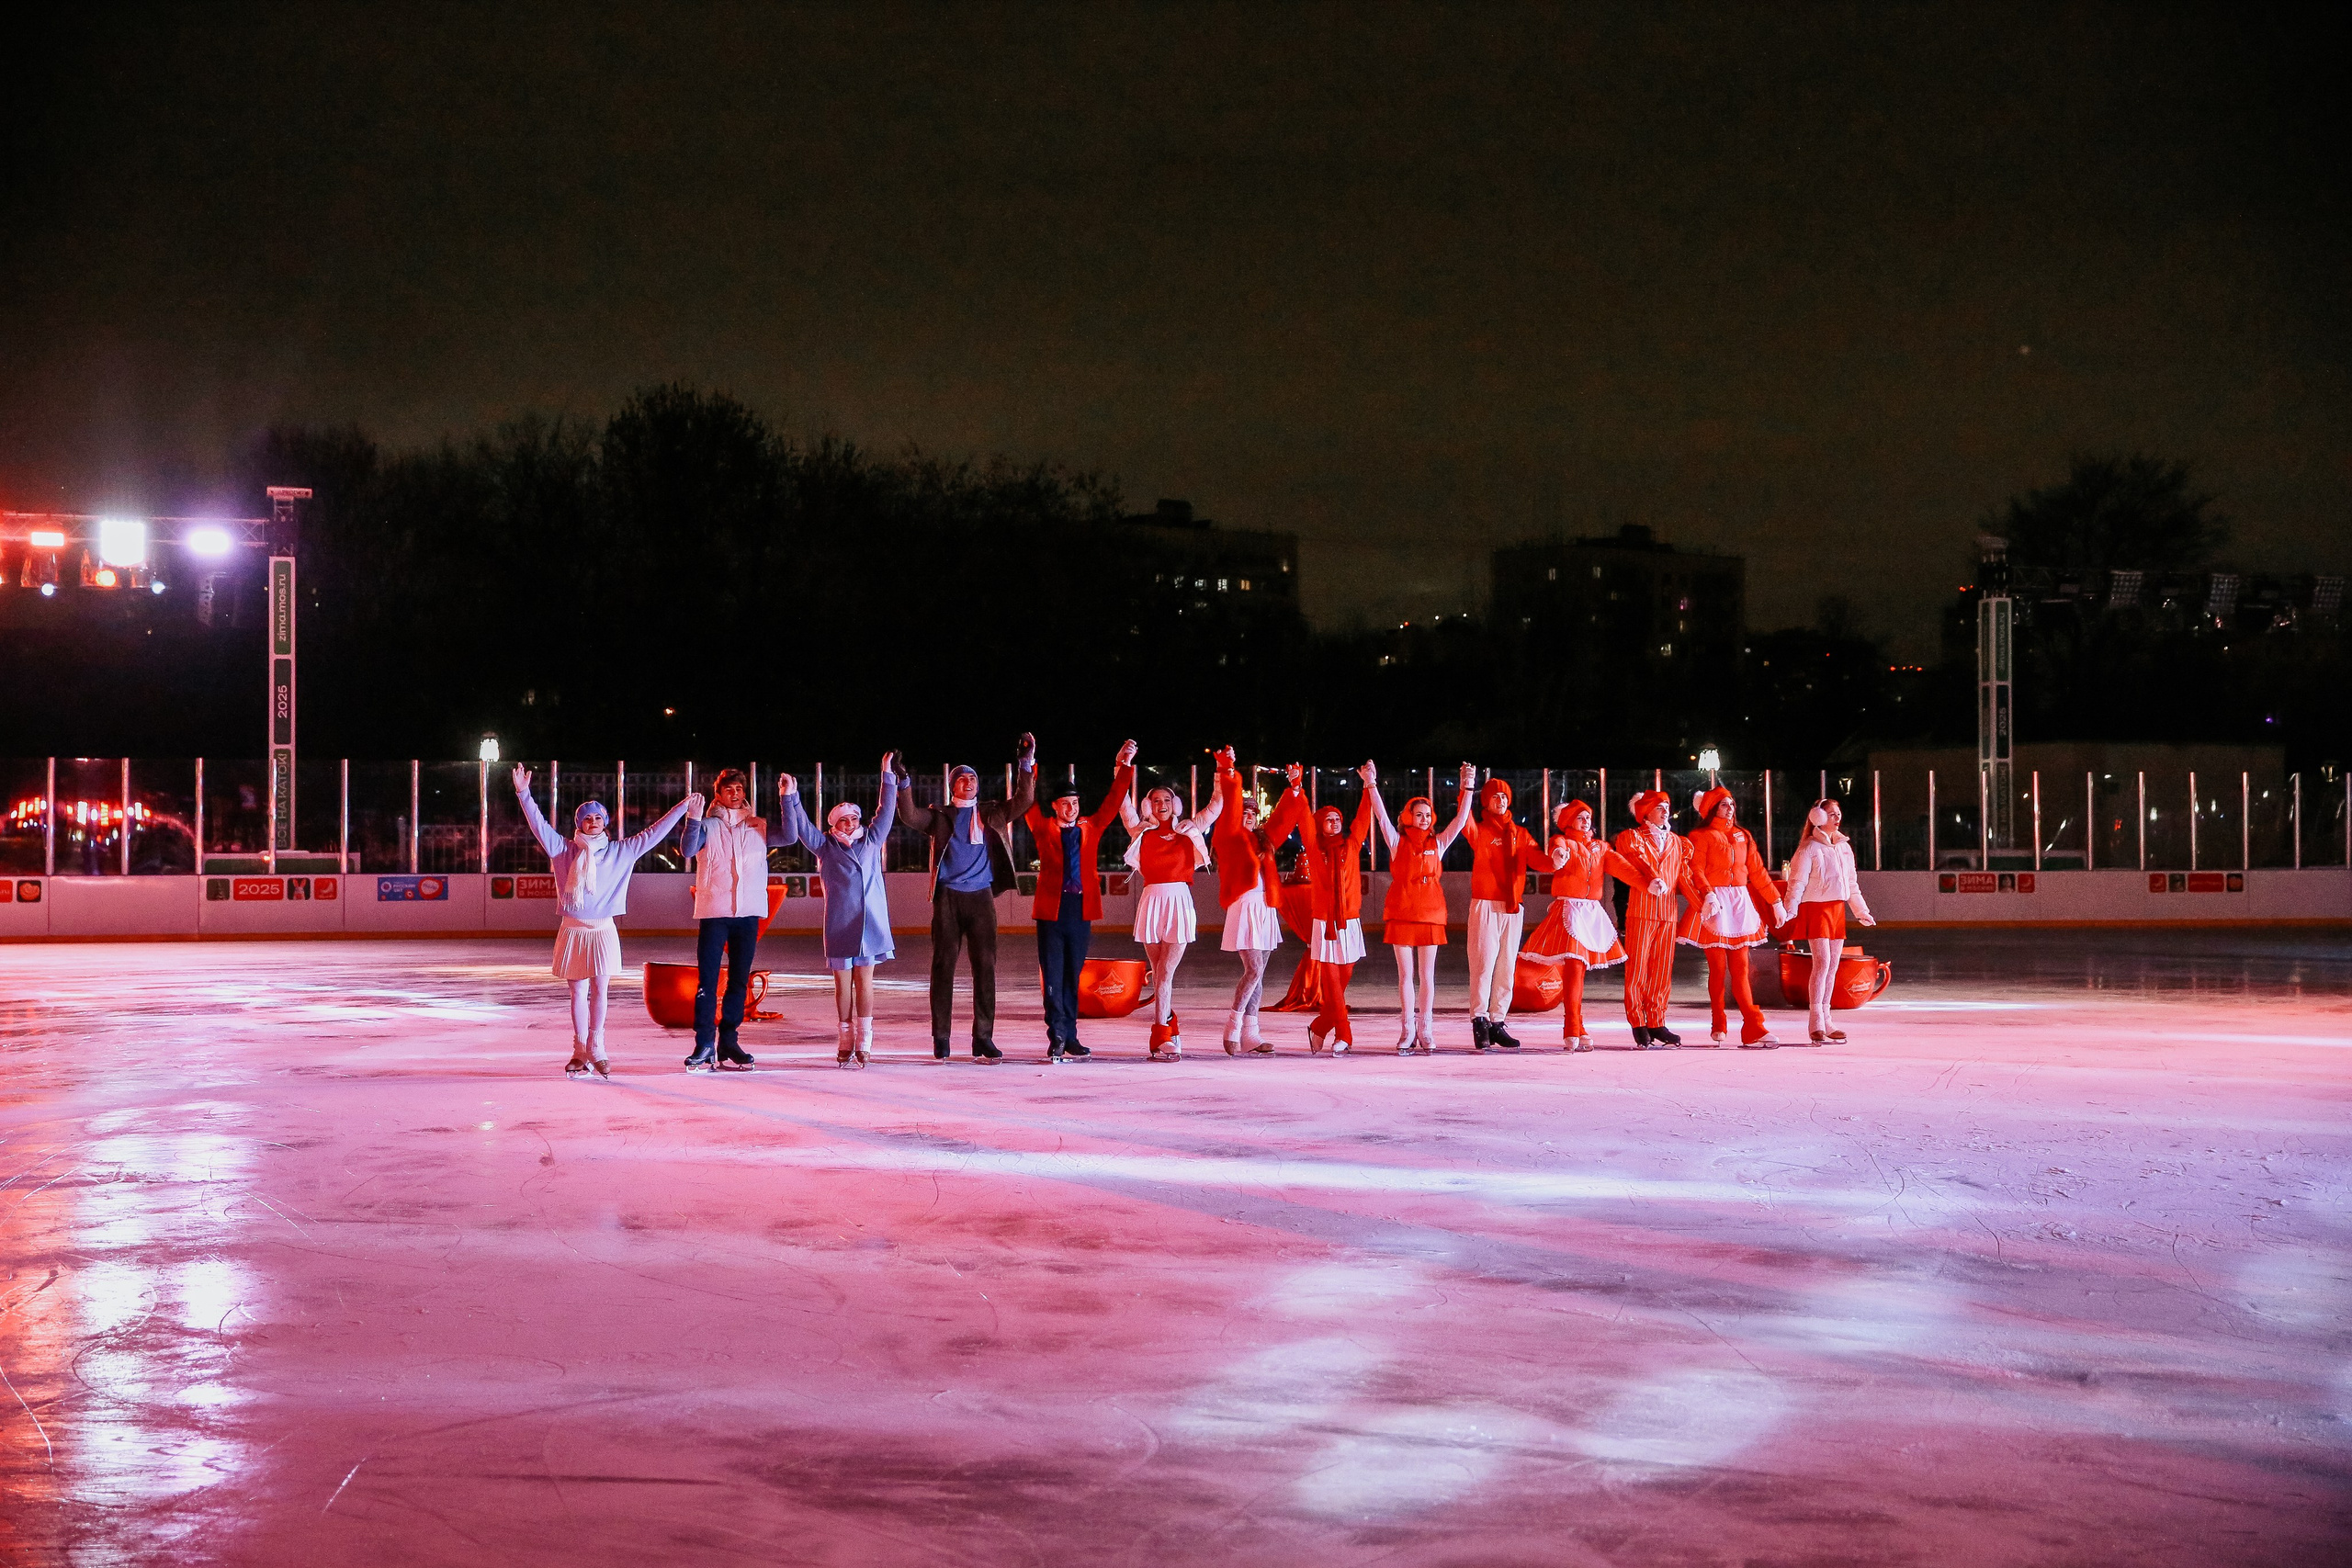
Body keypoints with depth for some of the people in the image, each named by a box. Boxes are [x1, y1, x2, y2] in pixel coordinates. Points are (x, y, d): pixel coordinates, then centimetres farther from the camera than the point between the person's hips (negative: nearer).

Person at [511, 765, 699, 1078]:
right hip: (573, 930, 0)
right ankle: (580, 1052, 8)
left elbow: (653, 834, 9)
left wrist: (683, 808, 7)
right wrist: (524, 794, -10)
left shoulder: (620, 851, 7)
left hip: (603, 930, 0)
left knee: (599, 988, -9)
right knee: (578, 992, 3)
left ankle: (595, 1049, -3)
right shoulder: (564, 849, 6)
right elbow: (539, 826, 0)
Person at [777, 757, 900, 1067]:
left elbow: (886, 811, 17)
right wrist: (790, 798, -9)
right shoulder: (825, 846, 8)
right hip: (839, 925, -1)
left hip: (870, 923, 1)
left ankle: (863, 1042, -2)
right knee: (843, 983, 2)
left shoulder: (871, 841, 13)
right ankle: (846, 1042, 7)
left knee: (864, 981, -1)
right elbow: (800, 828, 1)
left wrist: (888, 777, 15)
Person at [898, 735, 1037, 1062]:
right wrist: (902, 784, -15)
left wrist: (1027, 765, -6)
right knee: (943, 965, -2)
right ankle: (941, 1038, 2)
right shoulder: (940, 816, 12)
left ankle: (983, 1038, 1)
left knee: (985, 966, -2)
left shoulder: (991, 813, 15)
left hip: (981, 897, 1)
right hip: (948, 897, -1)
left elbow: (1022, 802, 4)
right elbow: (911, 817, -3)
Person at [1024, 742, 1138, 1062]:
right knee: (1053, 976, -4)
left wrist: (1124, 767, 9)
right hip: (1052, 908, -3)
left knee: (1073, 976, 7)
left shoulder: (1090, 828, 14)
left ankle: (1070, 1037, 11)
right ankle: (1057, 1038, -6)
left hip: (1082, 910, 3)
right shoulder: (1044, 828, 7)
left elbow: (1113, 803, 14)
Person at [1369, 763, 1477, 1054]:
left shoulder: (1438, 843, 9)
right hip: (1401, 912, -1)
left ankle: (1426, 1031, 8)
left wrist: (1467, 788, -8)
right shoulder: (1398, 842, 6)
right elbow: (1382, 816, -4)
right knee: (1406, 974, 2)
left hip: (1430, 913, 1)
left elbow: (1460, 819, 2)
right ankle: (1407, 1031, 7)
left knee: (1427, 975, 3)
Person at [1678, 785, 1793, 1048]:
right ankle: (1719, 1028, 6)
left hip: (1741, 905, 4)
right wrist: (1708, 895, -27)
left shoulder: (1742, 836, 17)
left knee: (1740, 969, -1)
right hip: (1714, 904, -4)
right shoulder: (1701, 836, 1)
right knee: (1718, 968, -2)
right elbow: (1696, 871, -10)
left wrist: (1775, 901, 13)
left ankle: (1753, 1029, -10)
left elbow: (1757, 871, 17)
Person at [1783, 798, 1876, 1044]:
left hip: (1837, 908, 7)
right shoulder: (1809, 848, -6)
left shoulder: (1844, 847, 16)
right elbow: (1797, 882, -10)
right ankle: (1815, 1023, -16)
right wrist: (1791, 909, -20)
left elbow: (1852, 884, 24)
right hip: (1815, 908, -7)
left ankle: (1825, 1021, 11)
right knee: (1822, 962, -16)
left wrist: (1861, 910, 25)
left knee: (1833, 966, 6)